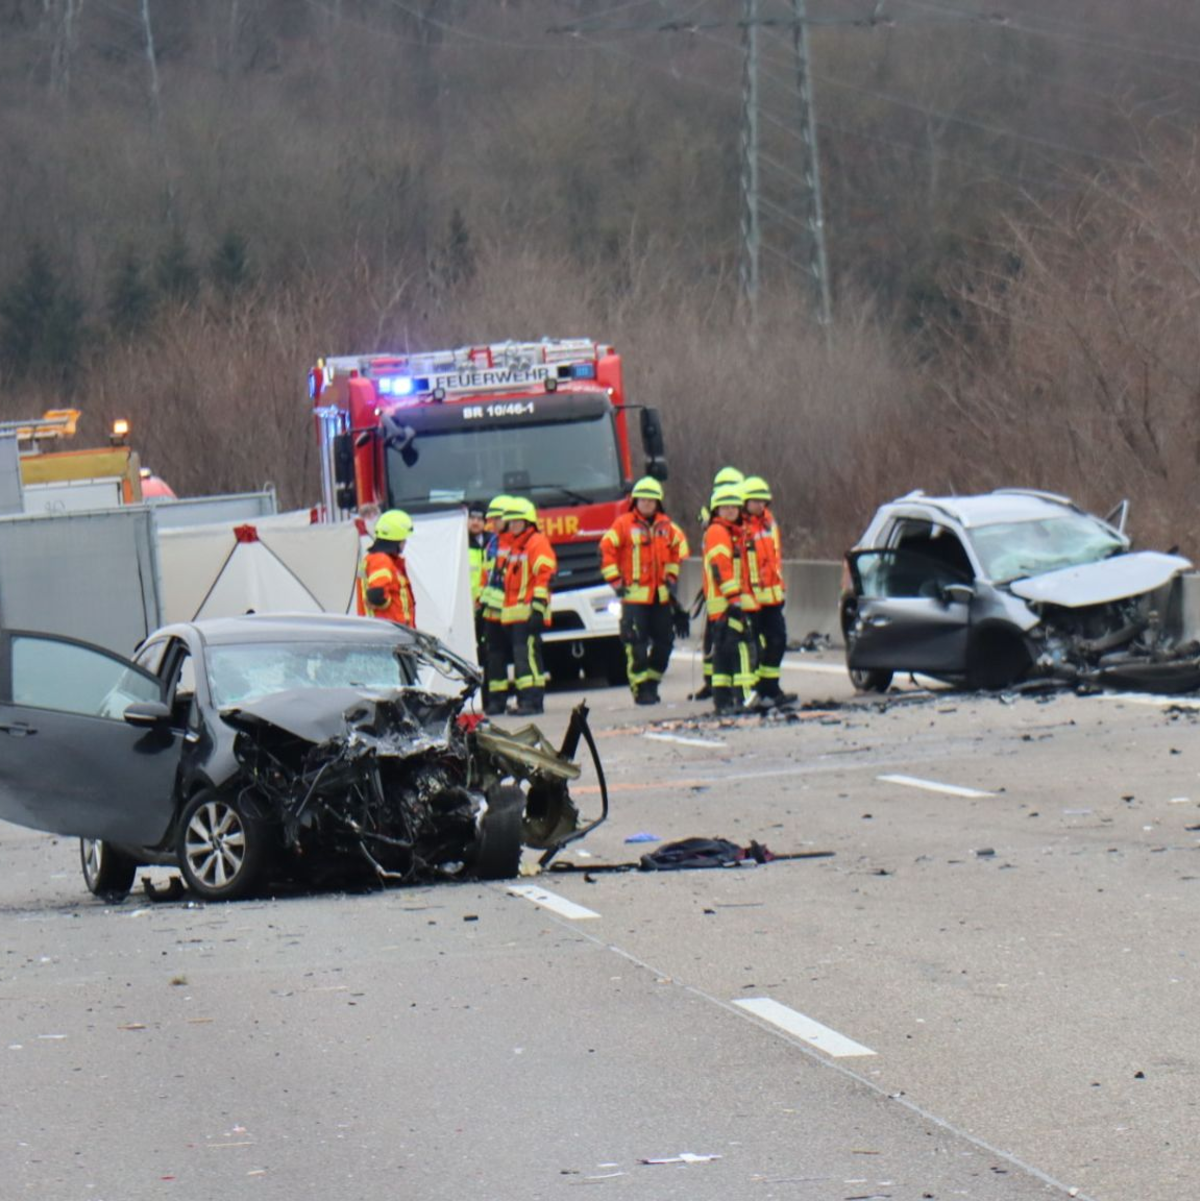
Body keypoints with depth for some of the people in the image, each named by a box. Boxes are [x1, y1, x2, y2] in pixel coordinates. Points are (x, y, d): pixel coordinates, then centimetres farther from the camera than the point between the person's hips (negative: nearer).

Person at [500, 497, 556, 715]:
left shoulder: (537, 543, -6)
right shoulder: (513, 545, 23)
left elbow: (545, 574, -15)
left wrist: (538, 605, -21)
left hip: (528, 613, -10)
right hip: (513, 613, 10)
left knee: (527, 655, -15)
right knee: (520, 656, 10)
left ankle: (533, 699, -18)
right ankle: (525, 699, 13)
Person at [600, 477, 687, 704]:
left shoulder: (666, 526, 9)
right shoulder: (623, 525, -4)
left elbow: (676, 549, 24)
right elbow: (606, 550, -3)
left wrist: (672, 577, 15)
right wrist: (615, 582, -7)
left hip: (661, 596, 5)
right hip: (634, 595, -5)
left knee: (664, 641, 8)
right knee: (636, 644, -7)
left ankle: (651, 683, 22)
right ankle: (640, 689, -2)